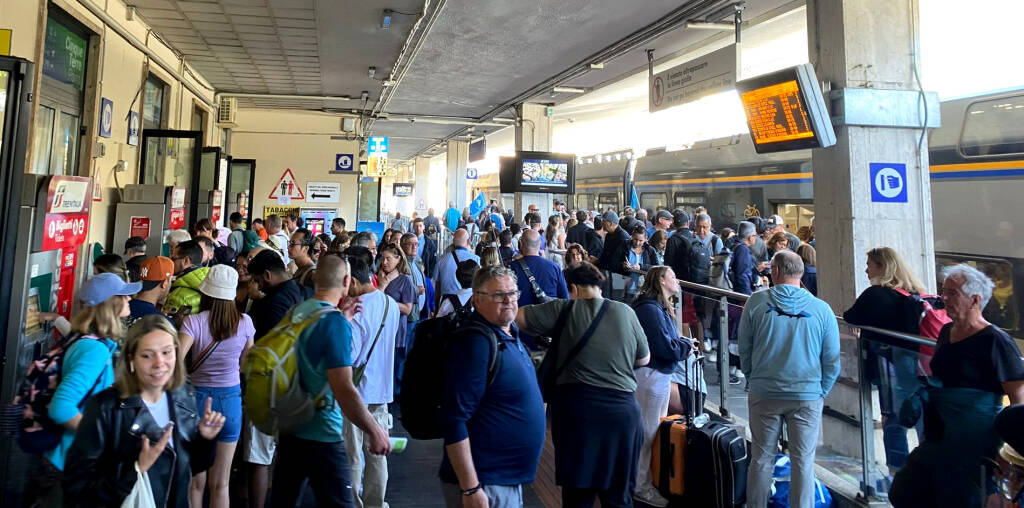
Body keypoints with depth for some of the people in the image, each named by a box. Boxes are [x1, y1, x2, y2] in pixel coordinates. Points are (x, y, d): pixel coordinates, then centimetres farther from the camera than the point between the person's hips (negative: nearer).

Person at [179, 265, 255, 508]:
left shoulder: (194, 321, -13)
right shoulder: (244, 322, -6)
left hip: (198, 397, -1)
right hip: (230, 399, 1)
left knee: (196, 482, 13)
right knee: (220, 484, 11)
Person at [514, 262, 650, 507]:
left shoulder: (565, 310, -3)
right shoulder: (626, 312, 5)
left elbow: (517, 317, -5)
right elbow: (644, 359, 15)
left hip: (577, 411, -2)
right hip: (622, 409, 2)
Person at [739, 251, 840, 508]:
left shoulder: (756, 301, -5)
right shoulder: (822, 309, -3)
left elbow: (744, 349, 3)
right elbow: (832, 361, 2)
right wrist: (821, 393, 14)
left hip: (763, 393, 0)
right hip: (808, 396, 0)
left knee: (761, 460, 11)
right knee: (803, 462, 9)